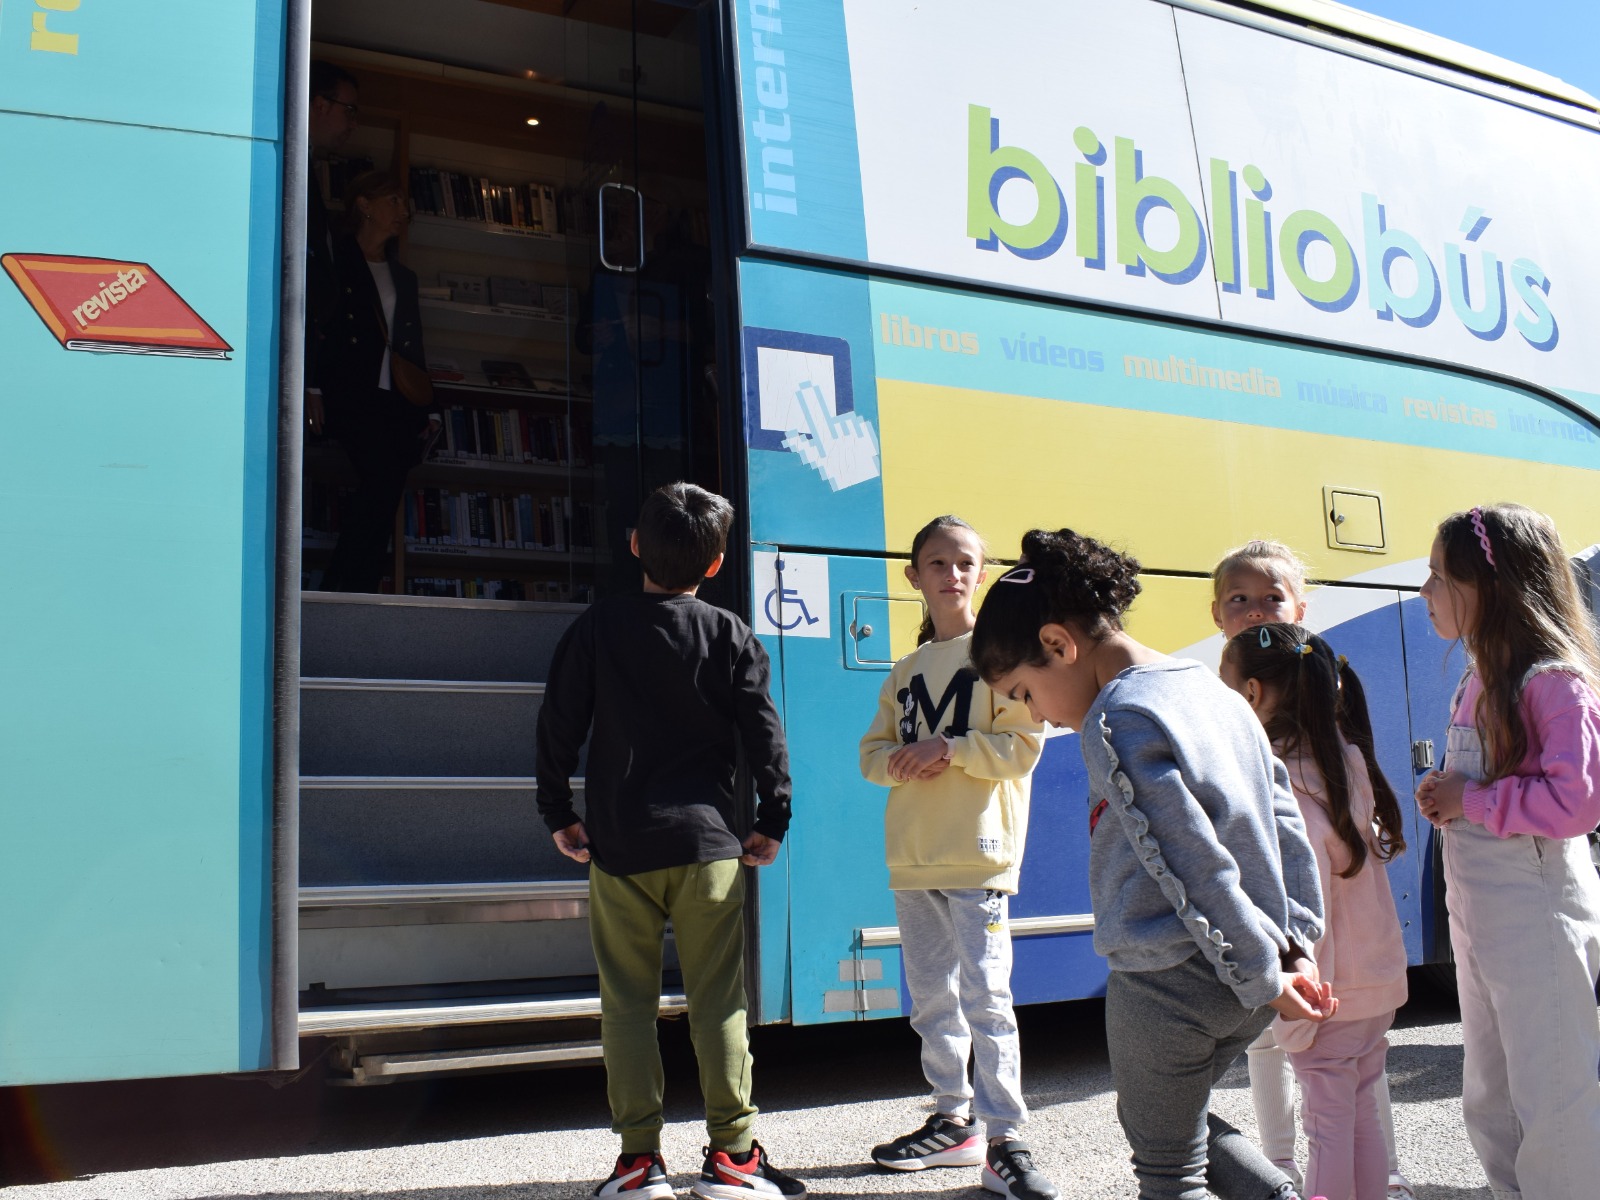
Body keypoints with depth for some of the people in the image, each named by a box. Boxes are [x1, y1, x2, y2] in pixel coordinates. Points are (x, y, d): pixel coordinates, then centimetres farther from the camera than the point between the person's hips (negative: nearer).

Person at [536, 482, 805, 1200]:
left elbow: (559, 725, 3)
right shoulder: (730, 637, 1)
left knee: (627, 1002, 7)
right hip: (707, 841, 0)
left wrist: (558, 814, 13)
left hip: (619, 844, 0)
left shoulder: (595, 628, 3)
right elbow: (764, 732, -1)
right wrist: (772, 821, 9)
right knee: (717, 1001, 4)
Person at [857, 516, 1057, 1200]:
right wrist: (902, 758, -7)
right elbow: (872, 752, 15)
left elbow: (1022, 747, -9)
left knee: (985, 998, -10)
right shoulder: (906, 670, 16)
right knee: (931, 1001, 13)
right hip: (911, 859, 7)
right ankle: (953, 1121, 25)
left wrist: (948, 747, -18)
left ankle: (1005, 1143, -4)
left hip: (977, 854, -6)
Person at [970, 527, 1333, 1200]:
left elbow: (1194, 868, -20)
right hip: (1244, 987, 9)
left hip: (1167, 980, -9)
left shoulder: (1116, 721, -17)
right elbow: (1286, 822, 10)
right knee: (1177, 1119, 28)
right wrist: (1297, 941, 8)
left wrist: (1263, 977, -13)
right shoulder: (1217, 691, 10)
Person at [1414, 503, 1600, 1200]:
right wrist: (1441, 797, 4)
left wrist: (1471, 801, -17)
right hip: (1476, 908, 9)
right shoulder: (1478, 680, 12)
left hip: (1538, 913, -9)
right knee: (1490, 1104, 18)